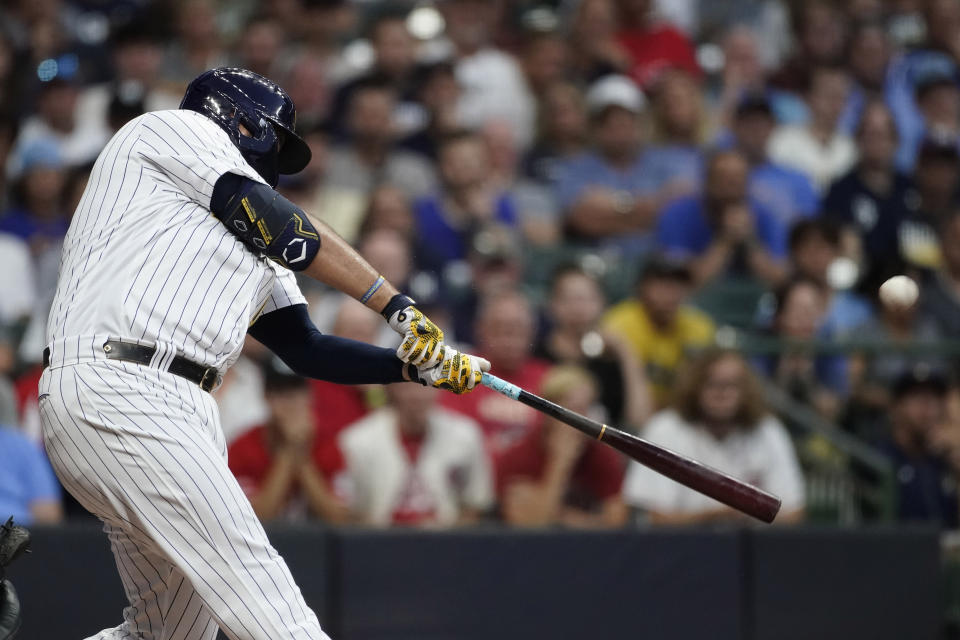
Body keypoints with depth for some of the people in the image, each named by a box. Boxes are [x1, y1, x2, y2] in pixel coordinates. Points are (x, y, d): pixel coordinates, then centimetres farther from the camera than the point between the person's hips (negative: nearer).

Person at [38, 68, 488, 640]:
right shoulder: (174, 127, 8)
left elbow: (307, 349, 25)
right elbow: (285, 229, 0)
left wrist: (418, 367, 13)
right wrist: (399, 307, 4)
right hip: (118, 386, -10)